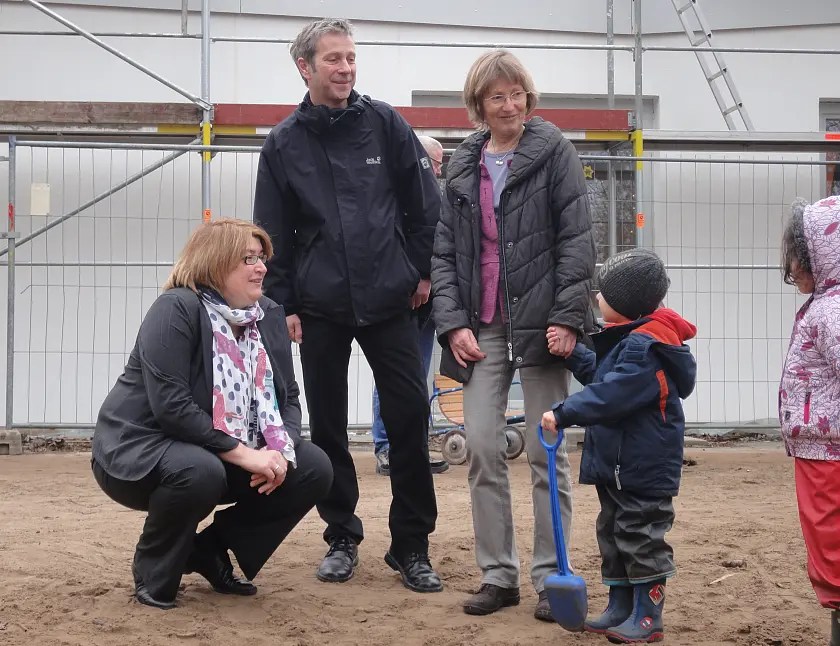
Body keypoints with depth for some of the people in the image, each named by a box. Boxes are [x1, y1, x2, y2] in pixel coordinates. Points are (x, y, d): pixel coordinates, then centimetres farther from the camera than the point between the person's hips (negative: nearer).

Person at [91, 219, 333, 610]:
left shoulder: (270, 317, 3)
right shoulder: (176, 309, -19)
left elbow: (288, 399, 3)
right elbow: (171, 406, -28)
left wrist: (280, 449, -19)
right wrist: (243, 454, -28)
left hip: (229, 459, 7)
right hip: (139, 450, -7)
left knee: (314, 470, -8)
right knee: (200, 471, -39)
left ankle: (212, 549, 7)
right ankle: (153, 573, -9)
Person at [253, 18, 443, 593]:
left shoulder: (385, 124, 1)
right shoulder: (284, 144, 2)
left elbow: (426, 205, 4)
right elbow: (274, 235, 4)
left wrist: (423, 270, 2)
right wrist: (284, 305, 0)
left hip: (390, 302, -1)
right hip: (319, 309, 1)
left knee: (410, 417, -1)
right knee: (327, 426, 7)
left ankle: (411, 546, 10)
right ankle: (343, 538, 22)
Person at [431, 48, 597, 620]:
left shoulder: (554, 152, 1)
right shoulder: (463, 166, 12)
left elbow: (577, 239, -5)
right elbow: (445, 251, 10)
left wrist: (567, 316, -14)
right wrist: (453, 322, -2)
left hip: (540, 321, -3)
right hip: (481, 327, 4)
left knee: (547, 451, 1)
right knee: (482, 448, -1)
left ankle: (551, 577, 9)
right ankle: (499, 575, 10)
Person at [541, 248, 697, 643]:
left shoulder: (644, 346, -22)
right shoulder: (628, 340, 11)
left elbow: (610, 395, -29)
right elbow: (599, 375, 25)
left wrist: (564, 414, -26)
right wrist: (571, 351, 15)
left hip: (644, 467, -11)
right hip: (615, 463, 11)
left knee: (641, 538, -1)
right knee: (612, 534, 17)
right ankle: (620, 608, 27)